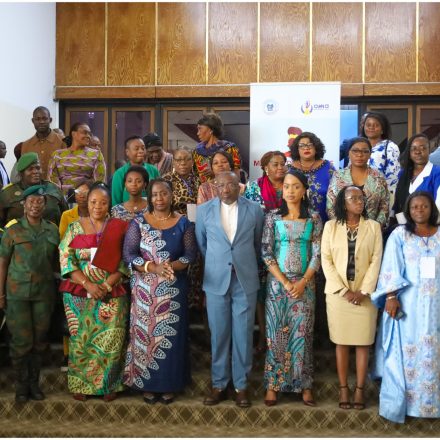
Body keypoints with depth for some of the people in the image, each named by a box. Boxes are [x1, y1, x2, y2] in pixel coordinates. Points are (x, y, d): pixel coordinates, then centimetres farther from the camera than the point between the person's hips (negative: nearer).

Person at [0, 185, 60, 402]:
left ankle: (34, 382, 21)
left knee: (39, 339, 8)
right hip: (18, 292, -3)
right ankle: (21, 385, 15)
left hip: (44, 292, 3)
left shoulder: (52, 230, 5)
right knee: (21, 340, 0)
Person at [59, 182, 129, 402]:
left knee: (111, 341, 0)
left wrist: (107, 285, -13)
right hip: (79, 294, 1)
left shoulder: (119, 227, 3)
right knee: (81, 340, 5)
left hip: (112, 295, 0)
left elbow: (125, 261, -1)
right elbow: (66, 259, -3)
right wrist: (87, 284, -13)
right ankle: (81, 384, 19)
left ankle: (109, 384, 15)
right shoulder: (75, 227, 4)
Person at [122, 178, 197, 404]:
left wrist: (172, 266, -20)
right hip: (145, 288, 0)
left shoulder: (183, 223, 2)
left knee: (171, 335, 5)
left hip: (173, 289, 0)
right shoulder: (138, 222, 0)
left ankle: (169, 384, 18)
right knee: (145, 334, 4)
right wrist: (154, 268, -20)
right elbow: (129, 254, -6)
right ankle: (147, 384, 17)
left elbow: (190, 255, -2)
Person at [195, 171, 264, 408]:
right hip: (216, 281, 0)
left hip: (246, 281, 0)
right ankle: (219, 384, 18)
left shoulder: (254, 209, 1)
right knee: (218, 335, 6)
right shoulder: (204, 210, 2)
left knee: (243, 335, 4)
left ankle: (241, 385, 16)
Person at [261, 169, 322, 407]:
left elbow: (317, 254, 0)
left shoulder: (313, 219, 3)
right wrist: (285, 282, -11)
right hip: (277, 282, 0)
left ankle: (304, 385, 13)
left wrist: (302, 282, -11)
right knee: (276, 334, 2)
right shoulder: (273, 217, 1)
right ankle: (273, 385, 11)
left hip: (304, 283, 0)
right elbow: (266, 253, -3)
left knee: (302, 333, 3)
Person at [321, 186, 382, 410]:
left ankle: (360, 389, 11)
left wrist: (363, 291, -11)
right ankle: (343, 388, 12)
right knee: (341, 342, 4)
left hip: (365, 293, 0)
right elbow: (326, 260, -2)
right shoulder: (331, 226, 2)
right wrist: (344, 290, -10)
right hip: (338, 292, 0)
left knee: (363, 343, 3)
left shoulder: (373, 226, 4)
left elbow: (376, 261, -1)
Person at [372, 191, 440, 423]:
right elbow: (391, 268, -4)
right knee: (404, 353, 1)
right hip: (407, 302, -2)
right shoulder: (399, 234, 1)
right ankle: (399, 402, 9)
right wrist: (391, 296, -14)